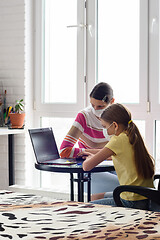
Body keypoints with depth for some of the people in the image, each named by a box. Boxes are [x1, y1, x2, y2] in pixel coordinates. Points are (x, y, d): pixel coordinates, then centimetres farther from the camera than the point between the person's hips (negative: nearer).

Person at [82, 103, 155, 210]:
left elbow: (87, 166, -17)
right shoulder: (134, 137, 8)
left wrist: (90, 159, 7)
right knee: (97, 197, 26)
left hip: (132, 203, -8)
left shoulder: (118, 140, -16)